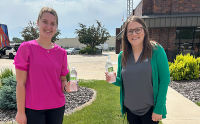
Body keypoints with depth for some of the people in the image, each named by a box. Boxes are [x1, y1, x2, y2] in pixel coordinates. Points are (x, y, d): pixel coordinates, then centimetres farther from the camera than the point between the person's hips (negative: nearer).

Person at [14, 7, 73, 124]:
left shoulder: (61, 52, -1)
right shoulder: (26, 48, -9)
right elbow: (21, 84, -8)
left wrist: (66, 86, -13)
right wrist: (21, 112, -5)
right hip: (33, 109, -3)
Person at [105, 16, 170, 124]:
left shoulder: (156, 50, -12)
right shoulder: (122, 56, -2)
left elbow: (164, 80, -12)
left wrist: (159, 109, -13)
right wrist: (114, 80, -14)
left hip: (150, 109, -3)